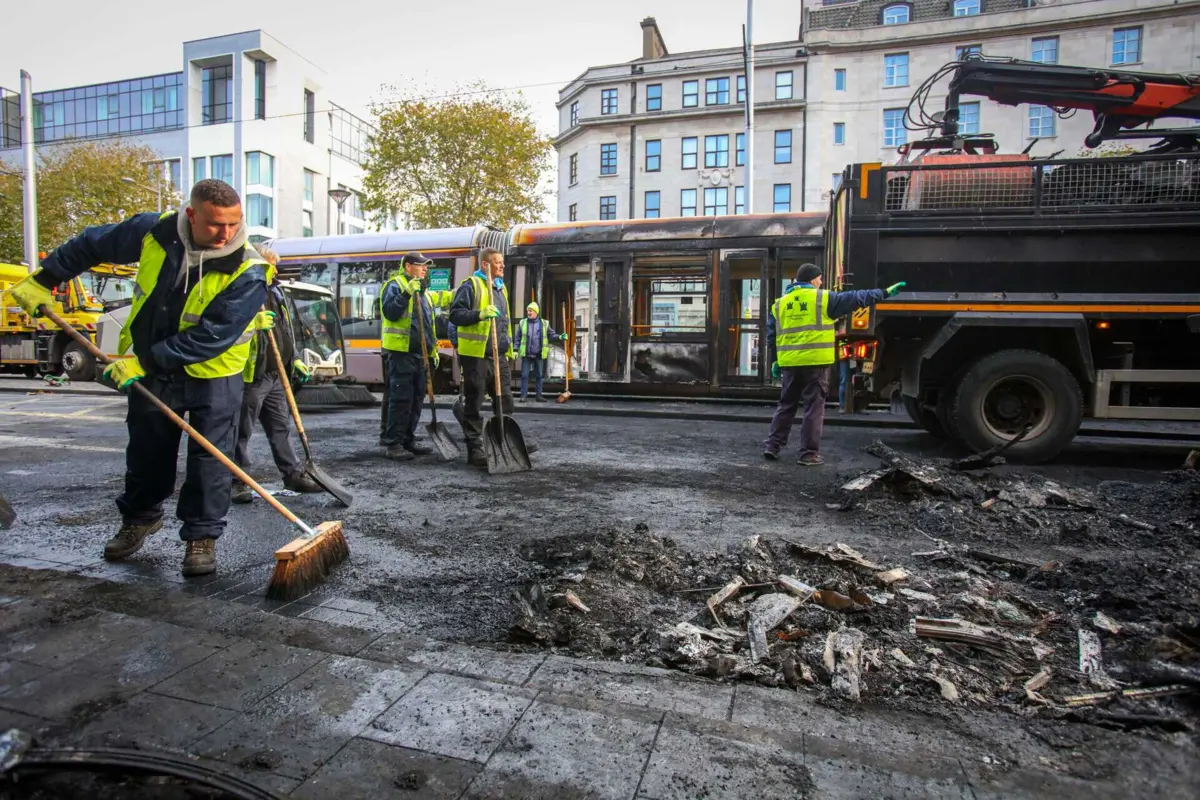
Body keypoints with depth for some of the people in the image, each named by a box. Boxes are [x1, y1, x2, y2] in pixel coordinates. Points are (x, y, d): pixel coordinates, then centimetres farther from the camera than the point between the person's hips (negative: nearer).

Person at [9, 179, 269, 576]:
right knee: (146, 453, 17)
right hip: (150, 369, 4)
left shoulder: (247, 273, -25)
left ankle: (202, 536, 12)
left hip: (213, 377, -4)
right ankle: (139, 518, 40)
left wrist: (143, 363, -22)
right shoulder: (154, 232, -11)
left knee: (210, 459, -2)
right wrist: (43, 279, 12)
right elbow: (91, 244, 9)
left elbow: (210, 337, -26)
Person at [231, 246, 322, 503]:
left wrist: (294, 359, 20)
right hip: (251, 376, -8)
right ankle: (237, 480, 13)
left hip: (276, 375, 8)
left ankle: (294, 474, 22)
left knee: (281, 428, 14)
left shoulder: (274, 292, 16)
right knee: (242, 431, 2)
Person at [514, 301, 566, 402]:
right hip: (526, 355, -1)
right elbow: (518, 338, 7)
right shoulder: (522, 323, 4)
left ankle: (538, 395, 17)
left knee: (539, 376, 8)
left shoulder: (544, 324, 4)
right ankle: (523, 395, 6)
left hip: (539, 355, 1)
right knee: (524, 375, 0)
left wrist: (560, 337, -10)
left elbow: (551, 335, 8)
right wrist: (515, 350, 0)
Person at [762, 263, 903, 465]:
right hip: (815, 362, -4)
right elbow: (855, 298, 4)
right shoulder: (823, 298, 0)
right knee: (814, 408, 2)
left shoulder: (781, 302, 12)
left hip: (790, 363, 5)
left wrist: (775, 361, 18)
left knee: (786, 405, 15)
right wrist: (884, 292, 14)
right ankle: (809, 453, 3)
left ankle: (772, 445, 13)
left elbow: (772, 335, 12)